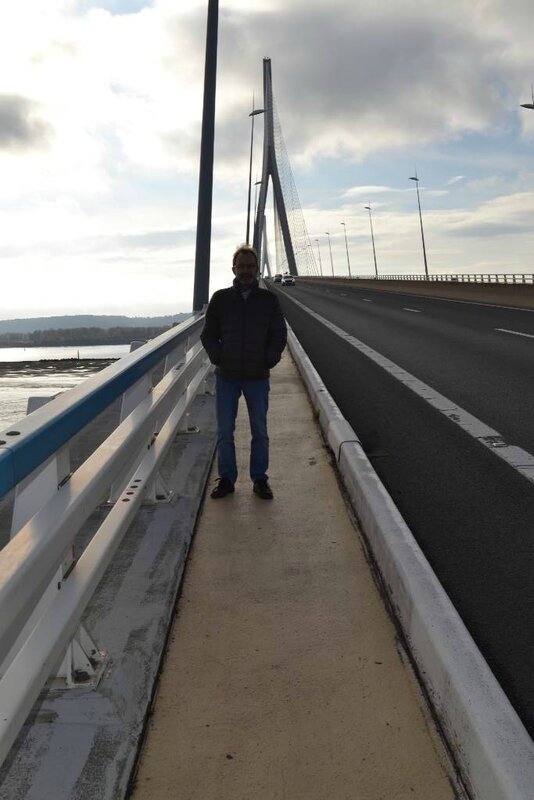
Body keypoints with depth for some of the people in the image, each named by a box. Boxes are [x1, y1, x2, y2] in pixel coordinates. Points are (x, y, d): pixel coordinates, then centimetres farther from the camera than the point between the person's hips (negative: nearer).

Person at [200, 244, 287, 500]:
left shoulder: (268, 300, 2)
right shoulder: (220, 299, 2)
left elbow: (279, 334, 7)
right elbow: (208, 334, 7)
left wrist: (269, 360, -5)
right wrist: (217, 357, -6)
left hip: (257, 376, 0)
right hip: (226, 376, 0)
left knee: (259, 431, 7)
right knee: (224, 431, 5)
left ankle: (260, 479, 19)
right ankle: (226, 479, 17)